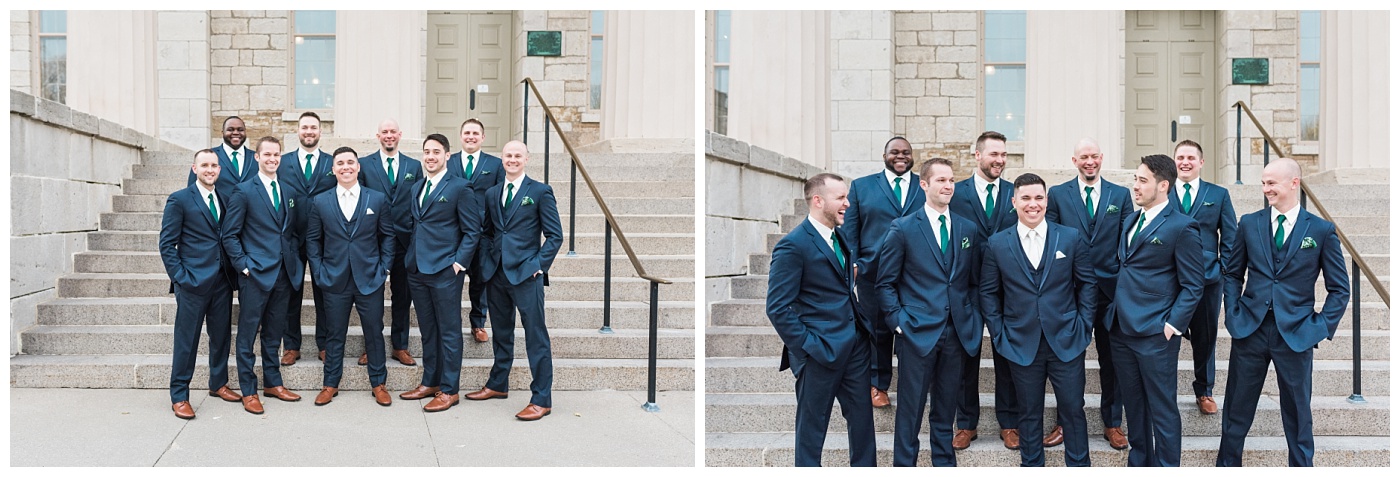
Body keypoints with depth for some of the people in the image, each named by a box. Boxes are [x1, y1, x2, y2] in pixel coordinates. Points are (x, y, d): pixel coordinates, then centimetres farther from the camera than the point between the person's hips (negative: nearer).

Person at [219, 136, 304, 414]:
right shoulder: (244, 191, -4)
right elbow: (230, 235, -5)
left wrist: (292, 254, 5)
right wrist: (243, 265, -10)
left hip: (283, 273, 5)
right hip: (255, 275, -5)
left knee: (274, 332, 14)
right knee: (248, 333, 1)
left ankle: (272, 383, 25)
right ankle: (249, 391, 9)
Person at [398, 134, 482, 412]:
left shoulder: (459, 187, -6)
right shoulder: (416, 188, 14)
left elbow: (472, 230, -7)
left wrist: (459, 262, -13)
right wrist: (411, 257, 11)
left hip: (445, 271, -7)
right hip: (417, 269, 7)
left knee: (449, 332, 0)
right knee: (427, 330, 14)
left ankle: (449, 390, 6)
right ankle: (430, 382, 24)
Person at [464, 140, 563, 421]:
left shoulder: (540, 192, -2)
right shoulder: (492, 194, 14)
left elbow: (555, 235, -3)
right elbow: (486, 232, 19)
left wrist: (539, 265, -10)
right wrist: (486, 261, 4)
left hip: (526, 274, -5)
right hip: (496, 274, 6)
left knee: (536, 337, -4)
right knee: (501, 334, 17)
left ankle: (541, 399, -1)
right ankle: (498, 385, 32)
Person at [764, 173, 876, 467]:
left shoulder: (840, 237, 10)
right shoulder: (793, 245, -15)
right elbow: (778, 308, -18)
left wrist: (864, 325, 9)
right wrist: (807, 347, -17)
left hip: (855, 344, 8)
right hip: (821, 351, -7)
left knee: (862, 417, 15)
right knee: (812, 429, 7)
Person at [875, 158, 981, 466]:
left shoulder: (967, 229, 8)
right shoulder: (903, 229, -3)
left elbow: (973, 281, 13)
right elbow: (886, 283, -1)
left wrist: (973, 321, 4)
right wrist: (898, 322, -8)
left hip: (956, 333, 4)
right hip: (917, 333, -3)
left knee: (946, 406, 13)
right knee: (910, 406, 2)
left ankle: (944, 462, 25)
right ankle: (904, 464, 13)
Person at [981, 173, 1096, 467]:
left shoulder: (1071, 238, 0)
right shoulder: (997, 244, 0)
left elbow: (1087, 283, 5)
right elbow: (989, 292, 5)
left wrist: (1084, 324, -1)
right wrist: (998, 333, 1)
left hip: (1066, 341, 0)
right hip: (1022, 344, 0)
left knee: (1073, 410, 7)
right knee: (1030, 414, 11)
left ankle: (1079, 467, 21)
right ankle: (1032, 466, 24)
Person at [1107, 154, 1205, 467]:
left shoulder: (1182, 227, -10)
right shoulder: (1130, 221, 14)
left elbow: (1193, 284, -9)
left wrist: (1172, 325, -14)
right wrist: (1116, 312, 12)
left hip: (1155, 335, -7)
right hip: (1122, 331, 8)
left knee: (1162, 409, 1)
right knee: (1133, 405, 17)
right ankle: (1139, 463, 29)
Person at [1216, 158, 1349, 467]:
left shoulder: (1322, 230, -1)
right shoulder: (1249, 224, 4)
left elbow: (1339, 288, 3)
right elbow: (1233, 274, 11)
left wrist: (1322, 327, -5)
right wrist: (1232, 314, 0)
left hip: (1295, 334, -1)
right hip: (1249, 329, 2)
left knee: (1298, 413, 9)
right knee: (1237, 408, 10)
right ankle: (1227, 464, 23)